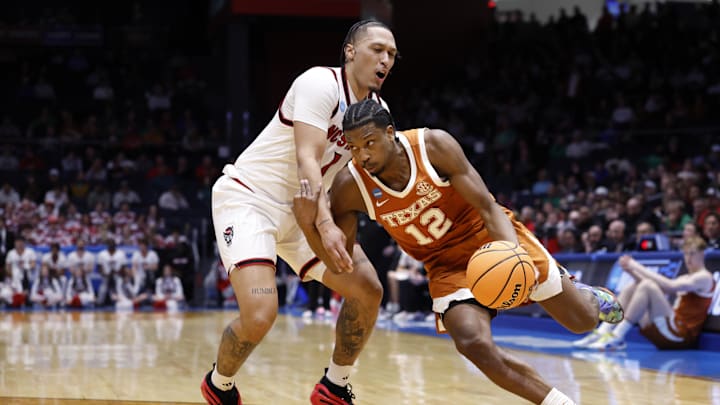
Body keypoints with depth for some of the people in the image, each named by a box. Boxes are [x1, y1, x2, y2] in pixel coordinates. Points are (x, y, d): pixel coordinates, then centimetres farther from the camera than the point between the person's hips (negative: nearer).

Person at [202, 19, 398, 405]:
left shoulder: (378, 111, 5)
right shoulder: (322, 84, -20)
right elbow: (306, 159, -29)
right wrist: (325, 225, -40)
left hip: (301, 210, 8)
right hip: (247, 197, -8)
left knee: (368, 290, -1)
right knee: (260, 314, -22)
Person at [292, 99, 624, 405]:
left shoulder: (433, 145, -24)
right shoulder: (350, 187, -19)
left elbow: (488, 208, -22)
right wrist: (307, 223, -32)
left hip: (492, 237, -1)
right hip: (446, 265, 1)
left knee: (582, 320, 2)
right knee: (473, 343, -26)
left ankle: (583, 294, 43)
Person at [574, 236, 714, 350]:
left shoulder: (704, 277, -2)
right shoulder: (685, 278, 26)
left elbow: (670, 286, -18)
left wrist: (639, 268, -15)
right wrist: (632, 272, -2)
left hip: (681, 335, -8)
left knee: (647, 286, -24)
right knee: (631, 287, 4)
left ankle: (616, 337, -26)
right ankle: (602, 333, -10)